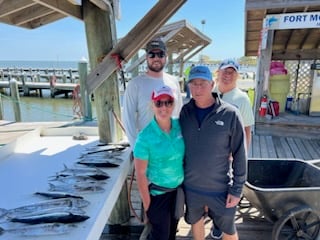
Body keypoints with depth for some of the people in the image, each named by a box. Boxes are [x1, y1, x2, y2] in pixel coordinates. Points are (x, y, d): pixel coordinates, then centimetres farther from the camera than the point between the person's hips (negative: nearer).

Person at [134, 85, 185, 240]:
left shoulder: (180, 126, -9)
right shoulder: (145, 137, -23)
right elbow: (140, 173, -17)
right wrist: (147, 204, -12)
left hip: (179, 189, 5)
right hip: (158, 192, -5)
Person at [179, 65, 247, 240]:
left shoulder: (230, 114, -16)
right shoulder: (185, 112, -6)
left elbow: (239, 155, -11)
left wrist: (237, 189, -10)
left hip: (220, 188, -2)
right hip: (190, 186, 3)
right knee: (195, 221, 25)